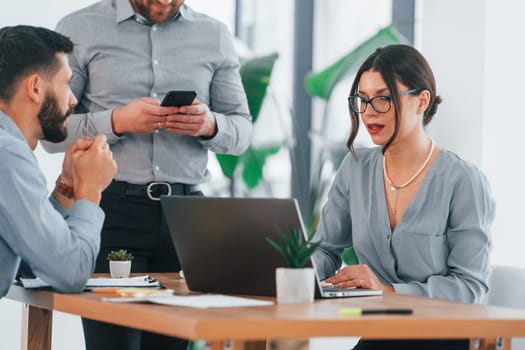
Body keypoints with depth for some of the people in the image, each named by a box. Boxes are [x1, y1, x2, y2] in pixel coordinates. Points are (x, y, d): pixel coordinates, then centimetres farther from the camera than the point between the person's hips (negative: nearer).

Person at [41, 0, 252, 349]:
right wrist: (117, 121, -17)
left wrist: (210, 125, -9)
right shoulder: (79, 29, 3)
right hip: (110, 210, -2)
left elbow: (242, 131, 13)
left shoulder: (214, 35, 11)